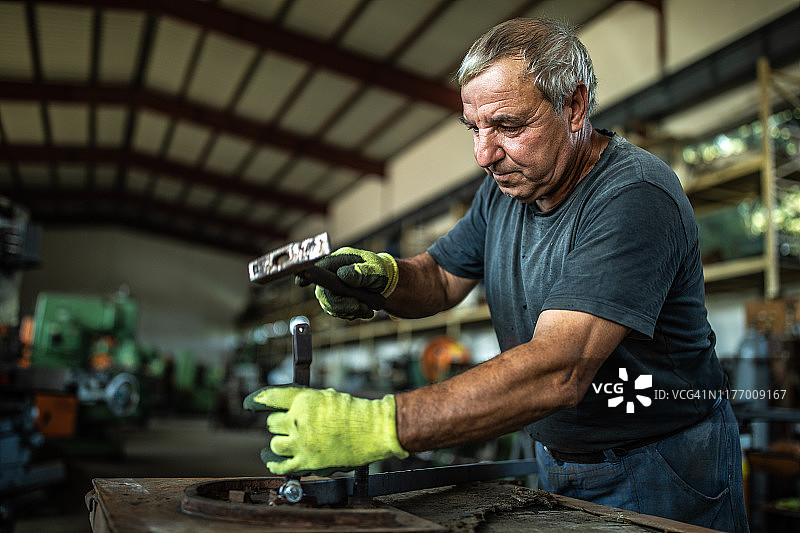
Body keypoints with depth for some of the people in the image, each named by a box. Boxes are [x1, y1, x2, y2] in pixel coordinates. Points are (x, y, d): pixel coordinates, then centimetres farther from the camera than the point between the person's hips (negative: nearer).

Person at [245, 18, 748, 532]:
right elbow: (441, 278, 7)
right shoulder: (507, 185, -2)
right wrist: (384, 275, -17)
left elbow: (558, 371, -38)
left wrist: (378, 425, -44)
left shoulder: (636, 197, -27)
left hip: (660, 474, -6)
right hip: (557, 462, 6)